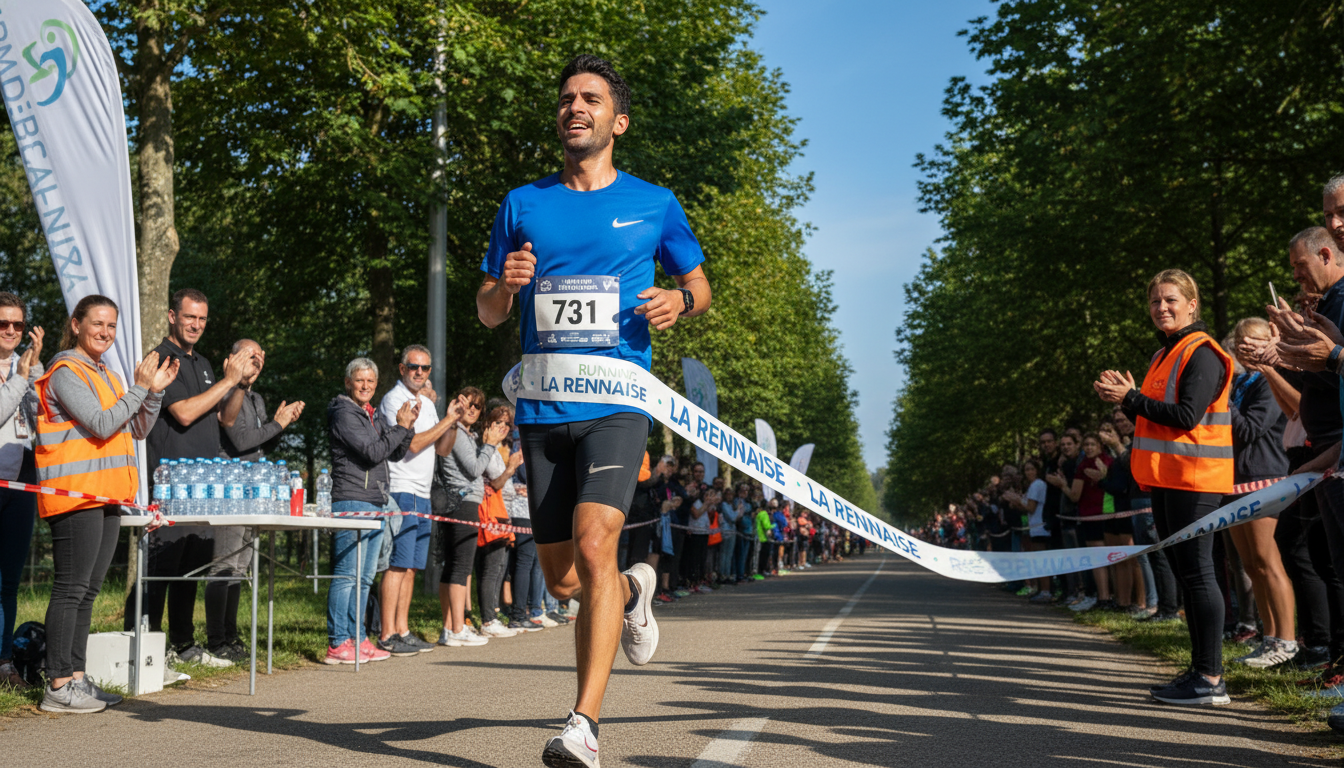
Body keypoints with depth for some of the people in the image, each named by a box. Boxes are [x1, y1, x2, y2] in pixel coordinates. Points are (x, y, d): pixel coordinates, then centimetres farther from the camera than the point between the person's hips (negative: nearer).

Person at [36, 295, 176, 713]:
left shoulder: (106, 376, 21)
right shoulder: (66, 372, -7)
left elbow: (138, 431, 19)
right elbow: (101, 425, -16)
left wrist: (154, 391, 6)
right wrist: (139, 388, -12)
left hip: (106, 496, 9)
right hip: (75, 493, -9)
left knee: (88, 590, 10)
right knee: (71, 589, -7)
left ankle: (76, 678, 16)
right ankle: (58, 686, -3)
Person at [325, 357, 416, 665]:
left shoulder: (372, 416, 22)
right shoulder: (344, 414, -6)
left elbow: (395, 454, 20)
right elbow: (373, 452, -16)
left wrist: (409, 425, 6)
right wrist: (401, 426, -8)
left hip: (377, 503, 9)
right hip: (351, 502, -9)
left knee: (364, 578, 10)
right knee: (347, 574, -10)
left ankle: (356, 639, 14)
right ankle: (337, 644, -8)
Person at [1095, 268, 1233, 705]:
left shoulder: (1202, 352, -10)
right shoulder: (1165, 356, 19)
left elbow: (1186, 416, -19)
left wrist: (1132, 398, -13)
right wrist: (1125, 398, 3)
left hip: (1193, 477, -10)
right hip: (1166, 477, 10)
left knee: (1196, 571, -9)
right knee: (1184, 572, 12)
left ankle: (1211, 679, -6)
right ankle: (1200, 669, 19)